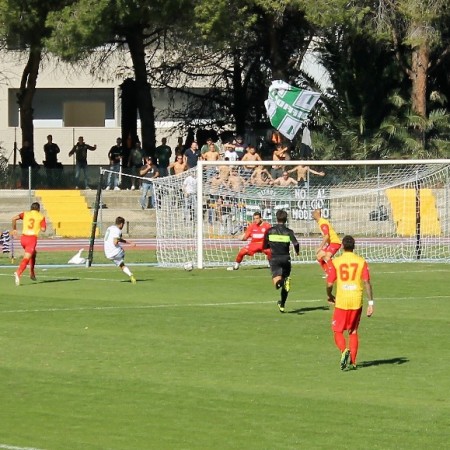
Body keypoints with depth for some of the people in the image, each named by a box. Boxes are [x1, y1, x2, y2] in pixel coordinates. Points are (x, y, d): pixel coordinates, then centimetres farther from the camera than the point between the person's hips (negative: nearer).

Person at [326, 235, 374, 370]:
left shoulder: (336, 262, -3)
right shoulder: (361, 261, 1)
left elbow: (329, 284, -4)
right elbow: (367, 283, -6)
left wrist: (330, 296, 17)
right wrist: (371, 303, -4)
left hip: (341, 301, -2)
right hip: (357, 301, 2)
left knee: (338, 331, 8)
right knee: (353, 331, 16)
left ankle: (344, 350, -20)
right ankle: (352, 361, 12)